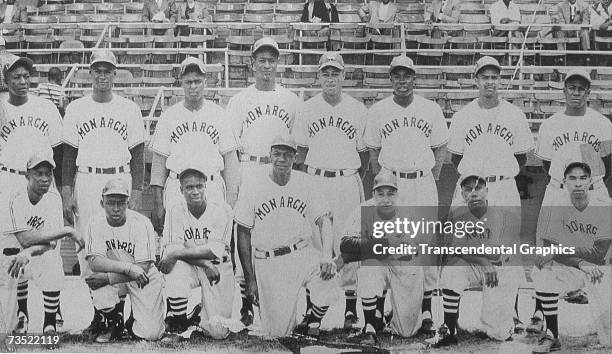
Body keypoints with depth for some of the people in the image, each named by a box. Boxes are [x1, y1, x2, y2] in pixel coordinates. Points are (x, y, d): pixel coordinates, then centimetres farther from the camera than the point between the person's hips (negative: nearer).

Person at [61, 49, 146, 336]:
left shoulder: (129, 108, 7)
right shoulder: (75, 108, 9)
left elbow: (137, 153, 6)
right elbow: (68, 153, 8)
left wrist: (136, 192, -2)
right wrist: (66, 192, 0)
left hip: (120, 179, -1)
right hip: (86, 181, 1)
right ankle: (93, 313, 6)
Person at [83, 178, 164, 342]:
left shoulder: (142, 223, -18)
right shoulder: (96, 223, -11)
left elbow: (143, 267, -22)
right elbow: (94, 261, -23)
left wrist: (108, 277, -32)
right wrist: (128, 267, -36)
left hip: (143, 279, -2)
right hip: (114, 277, 2)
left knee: (150, 334, -20)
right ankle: (114, 323, -5)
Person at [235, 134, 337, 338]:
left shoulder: (304, 182, 5)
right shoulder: (251, 187, -2)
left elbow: (324, 220, 0)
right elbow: (243, 235, 1)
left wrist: (327, 256, -20)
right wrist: (250, 280, -4)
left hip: (302, 255, 2)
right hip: (267, 262, -2)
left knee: (328, 273, -32)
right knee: (277, 332, -8)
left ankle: (313, 323, -3)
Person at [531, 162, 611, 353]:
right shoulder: (554, 209, -6)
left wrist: (559, 251, -24)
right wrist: (581, 263, -22)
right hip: (567, 270, 1)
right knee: (542, 274, -34)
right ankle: (552, 336, -18)